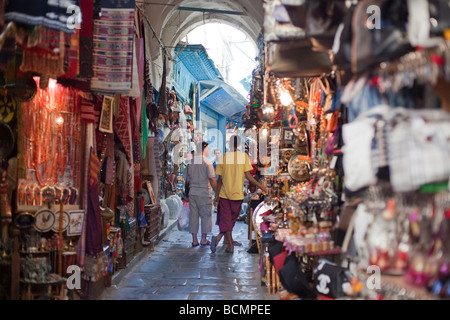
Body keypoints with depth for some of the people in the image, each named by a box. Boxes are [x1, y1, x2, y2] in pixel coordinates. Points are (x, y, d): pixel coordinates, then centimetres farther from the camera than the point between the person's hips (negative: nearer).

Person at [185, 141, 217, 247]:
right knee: (206, 215, 5)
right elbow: (212, 179, -11)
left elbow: (188, 178, 14)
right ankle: (203, 239, 8)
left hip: (192, 193, 5)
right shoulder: (207, 162, -9)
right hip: (204, 193, -5)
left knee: (193, 215, 8)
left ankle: (194, 240, 11)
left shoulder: (190, 162, 8)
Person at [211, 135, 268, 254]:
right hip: (237, 194, 0)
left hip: (224, 194, 1)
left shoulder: (223, 157, -1)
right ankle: (219, 237, 8)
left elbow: (220, 178, -2)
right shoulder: (244, 156, -4)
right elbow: (248, 176, -7)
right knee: (232, 218, 14)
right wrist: (261, 186, 4)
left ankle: (230, 244, -1)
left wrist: (217, 195, 4)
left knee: (226, 219, 5)